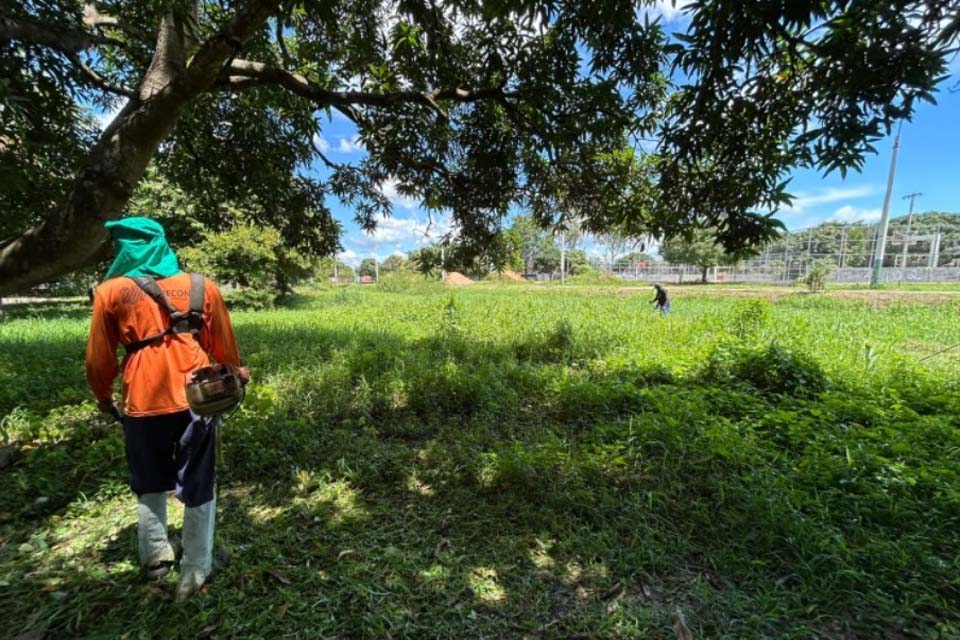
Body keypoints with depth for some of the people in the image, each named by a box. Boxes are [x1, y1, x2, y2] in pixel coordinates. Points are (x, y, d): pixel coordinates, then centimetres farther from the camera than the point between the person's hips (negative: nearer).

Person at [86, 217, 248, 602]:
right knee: (198, 489, 11)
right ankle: (194, 574, 23)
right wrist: (236, 372, 27)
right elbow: (224, 343, 10)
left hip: (143, 402, 0)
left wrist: (102, 395, 25)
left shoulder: (111, 291, 1)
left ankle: (155, 559, 37)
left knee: (150, 486, 24)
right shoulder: (202, 286, 4)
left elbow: (99, 356, 7)